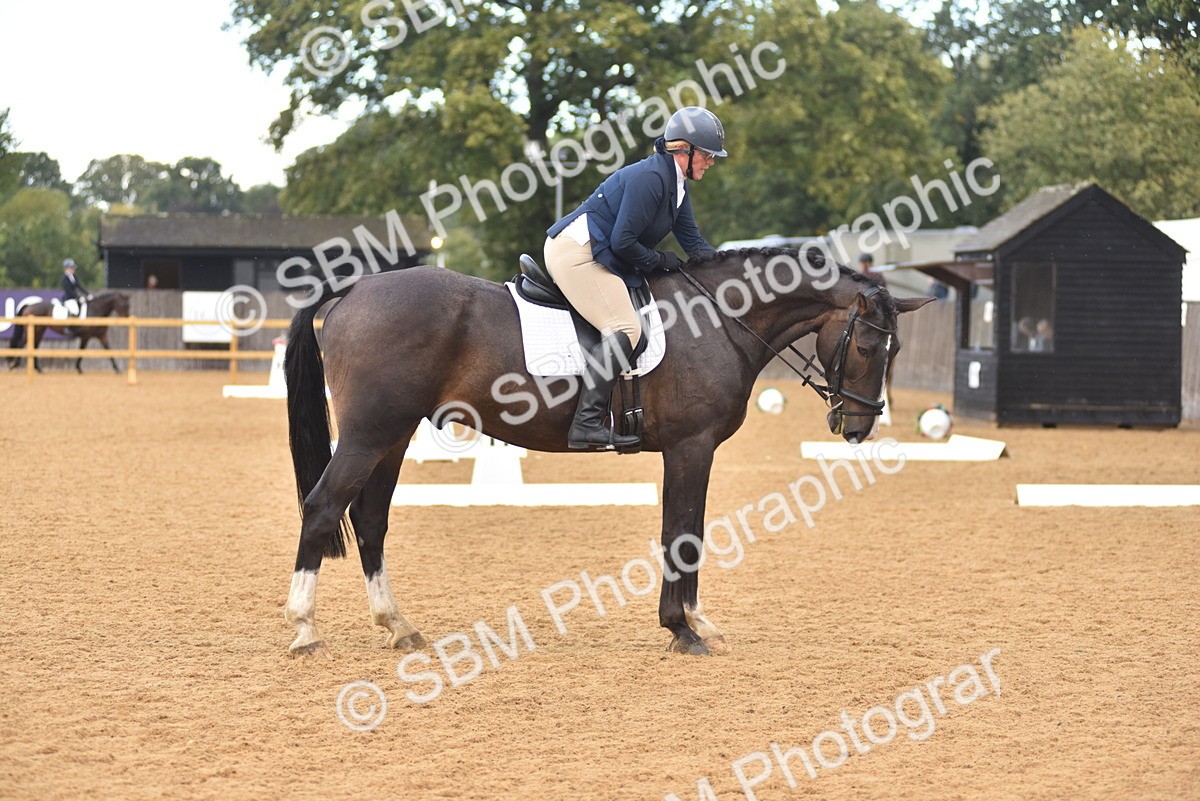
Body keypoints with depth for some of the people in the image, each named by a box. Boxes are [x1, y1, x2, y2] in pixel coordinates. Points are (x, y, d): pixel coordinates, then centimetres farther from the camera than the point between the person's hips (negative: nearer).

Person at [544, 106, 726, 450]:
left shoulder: (677, 185, 14)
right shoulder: (650, 176, -18)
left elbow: (694, 243, 19)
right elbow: (623, 242, -21)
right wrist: (660, 261, -7)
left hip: (599, 258, 11)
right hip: (575, 253, -11)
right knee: (625, 329, -21)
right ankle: (586, 425, -27)